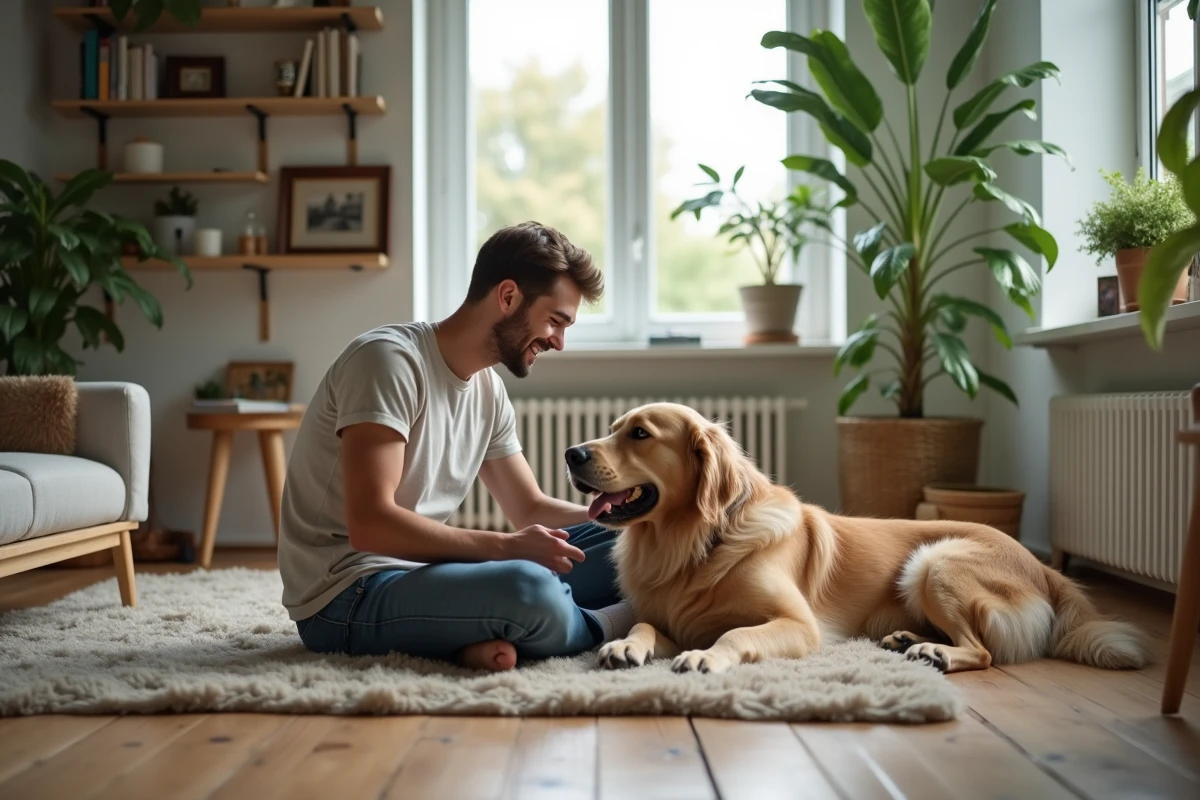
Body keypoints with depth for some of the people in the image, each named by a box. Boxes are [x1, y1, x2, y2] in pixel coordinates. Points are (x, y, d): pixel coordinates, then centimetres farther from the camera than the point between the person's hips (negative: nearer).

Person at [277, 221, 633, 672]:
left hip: (422, 574, 9)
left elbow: (531, 509, 17)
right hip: (347, 598, -9)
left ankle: (492, 638, -14)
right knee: (530, 592, -35)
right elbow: (371, 525, -25)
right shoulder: (390, 359, -16)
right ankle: (616, 623, -4)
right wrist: (506, 546, -24)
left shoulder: (488, 390, 10)